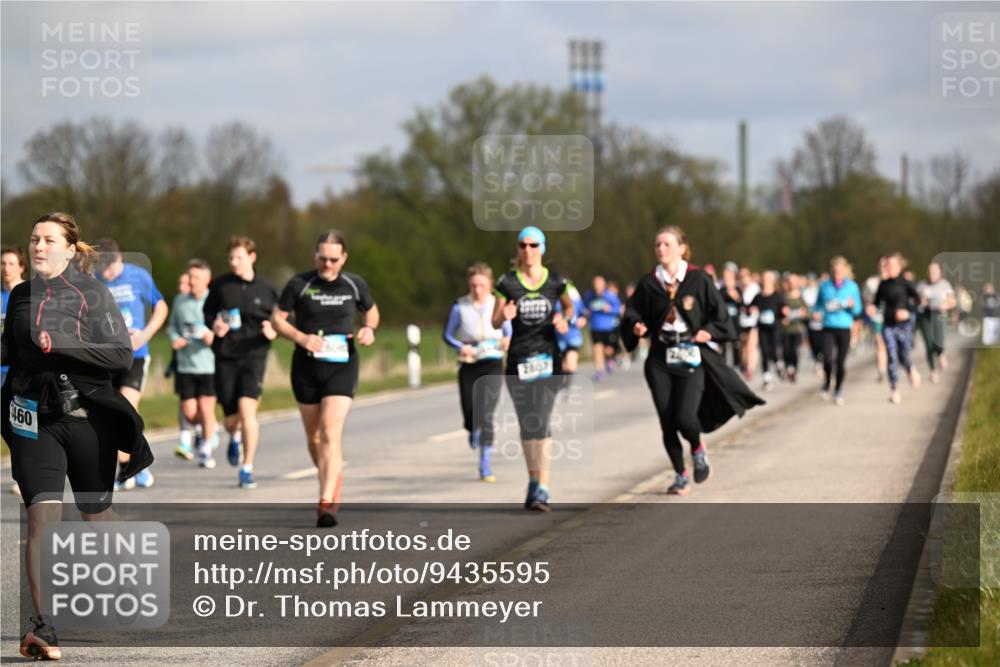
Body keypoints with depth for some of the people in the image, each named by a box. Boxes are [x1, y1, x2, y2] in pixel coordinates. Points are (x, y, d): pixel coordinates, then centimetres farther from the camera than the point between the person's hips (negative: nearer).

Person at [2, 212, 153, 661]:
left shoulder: (93, 295, -3)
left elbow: (122, 355, -12)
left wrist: (61, 344, -20)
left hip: (89, 417, -2)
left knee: (96, 516, 13)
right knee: (42, 515, -15)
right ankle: (44, 628, -21)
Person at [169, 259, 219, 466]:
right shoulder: (180, 301, 7)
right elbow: (172, 325, 17)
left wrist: (214, 336, -21)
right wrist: (174, 338, -4)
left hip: (209, 365, -3)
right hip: (185, 365, 3)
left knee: (206, 409, -3)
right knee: (189, 412, 1)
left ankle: (206, 451, 14)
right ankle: (211, 429, 34)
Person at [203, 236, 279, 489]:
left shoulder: (267, 290, 2)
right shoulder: (220, 285, 3)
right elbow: (207, 312, 15)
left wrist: (273, 331, -9)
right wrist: (213, 325, -6)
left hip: (253, 356, -2)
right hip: (225, 357, 2)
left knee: (247, 409, -19)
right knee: (230, 418, 4)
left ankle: (247, 469, -10)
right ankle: (235, 438, 44)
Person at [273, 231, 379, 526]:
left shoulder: (355, 285, 2)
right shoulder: (299, 285, -3)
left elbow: (371, 311, 19)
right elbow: (277, 318, 3)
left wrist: (369, 329, -3)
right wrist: (301, 337, -14)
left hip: (342, 366, -2)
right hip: (306, 367, 2)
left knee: (331, 433, -17)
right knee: (314, 437, 12)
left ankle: (327, 503, -22)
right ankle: (334, 482, 38)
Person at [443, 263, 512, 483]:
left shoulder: (499, 305, 2)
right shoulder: (460, 306, 0)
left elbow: (509, 332, 13)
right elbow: (448, 335, 7)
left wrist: (508, 341, -11)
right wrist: (460, 347, -14)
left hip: (492, 365, -1)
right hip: (468, 366, 1)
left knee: (485, 414, -14)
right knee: (470, 417, 0)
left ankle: (485, 466, -8)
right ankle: (474, 431, 40)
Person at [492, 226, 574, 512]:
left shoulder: (555, 281, 1)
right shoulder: (507, 282, 0)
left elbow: (569, 306, 20)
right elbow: (495, 322, 4)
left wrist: (564, 319, -2)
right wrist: (505, 315, -19)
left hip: (547, 358, -2)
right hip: (518, 360, 2)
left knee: (540, 422, -14)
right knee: (526, 425, 8)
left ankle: (542, 490, -17)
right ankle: (533, 481, 25)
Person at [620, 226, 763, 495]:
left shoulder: (698, 280, -2)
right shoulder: (648, 283, 4)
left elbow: (719, 314, 4)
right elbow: (632, 313, 7)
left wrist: (708, 331, -12)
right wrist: (636, 327, -13)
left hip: (692, 359, -3)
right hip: (660, 360, 3)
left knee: (684, 417, -16)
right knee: (667, 421, -1)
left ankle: (698, 450, 19)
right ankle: (680, 475, 17)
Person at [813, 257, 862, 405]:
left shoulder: (852, 287, 3)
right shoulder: (824, 286, 4)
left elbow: (858, 310, 7)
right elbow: (818, 304, 16)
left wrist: (852, 305, -15)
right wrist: (816, 313, -4)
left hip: (844, 327, 0)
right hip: (828, 327, 0)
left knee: (841, 361, 0)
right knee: (828, 358, -17)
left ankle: (838, 391, 21)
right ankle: (826, 384, 12)